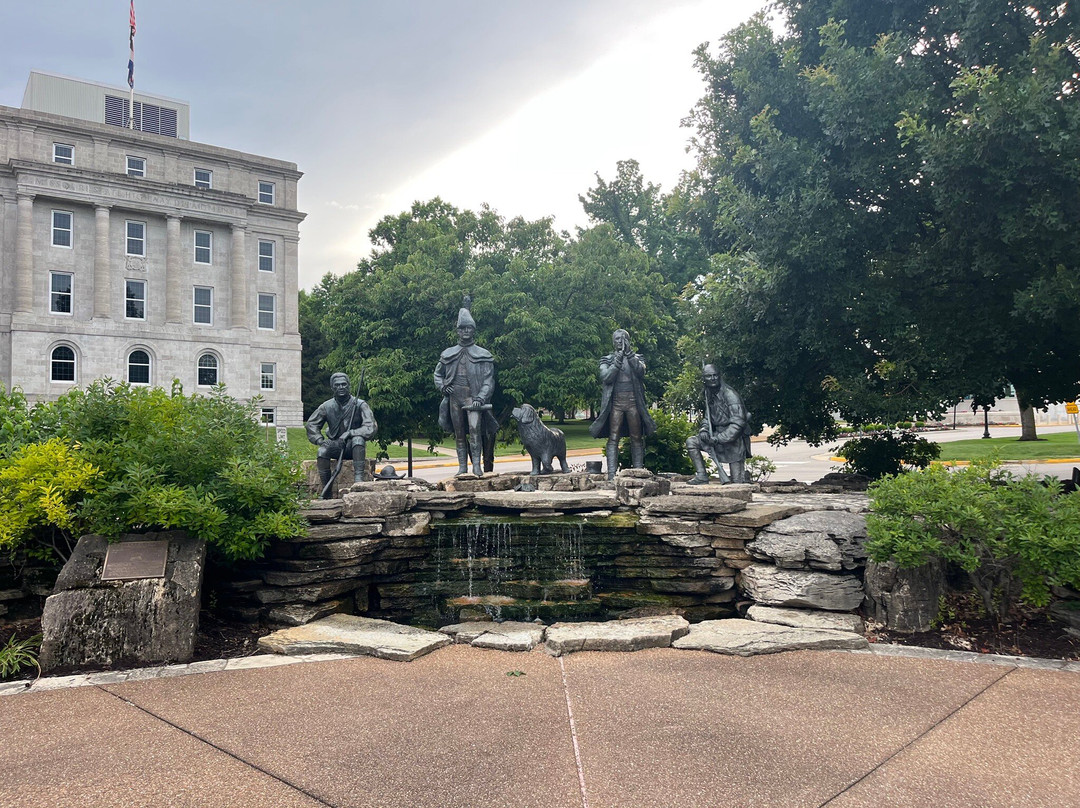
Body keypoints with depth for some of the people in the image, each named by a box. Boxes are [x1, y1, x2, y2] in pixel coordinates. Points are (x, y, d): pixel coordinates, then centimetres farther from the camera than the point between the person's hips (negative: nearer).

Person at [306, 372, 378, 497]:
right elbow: (310, 425, 10)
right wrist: (320, 440, -8)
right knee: (323, 450, -30)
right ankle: (326, 491, -26)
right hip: (335, 446, 2)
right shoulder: (327, 406, 3)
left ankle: (358, 478, -43)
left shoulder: (360, 404, -6)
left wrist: (349, 433, -26)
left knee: (358, 438, -35)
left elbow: (371, 428, -15)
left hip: (353, 448, -2)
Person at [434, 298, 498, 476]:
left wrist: (480, 398, -14)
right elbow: (438, 373, 27)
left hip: (473, 397, -4)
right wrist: (441, 386, 6)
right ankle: (462, 467, 10)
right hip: (454, 397, 4)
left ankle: (477, 466, -20)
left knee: (475, 428, -21)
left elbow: (488, 381, 0)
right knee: (459, 433, 5)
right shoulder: (448, 354, 15)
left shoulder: (482, 355, 5)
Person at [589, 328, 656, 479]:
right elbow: (605, 378, -5)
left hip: (633, 402, 1)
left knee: (637, 438, 1)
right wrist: (618, 360, -13)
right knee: (613, 438, -8)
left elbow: (641, 371, -7)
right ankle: (611, 475, -12)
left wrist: (629, 353, -16)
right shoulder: (607, 359, 12)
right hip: (616, 403, -1)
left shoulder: (636, 358, 14)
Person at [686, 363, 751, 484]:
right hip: (718, 435, 7)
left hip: (734, 439, -7)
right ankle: (701, 475, -3)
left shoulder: (730, 395, -19)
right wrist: (703, 430, -7)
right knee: (691, 442, -6)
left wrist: (719, 438, -27)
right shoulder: (709, 396, 6)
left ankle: (744, 474, 30)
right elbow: (708, 418, 16)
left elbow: (738, 423, -24)